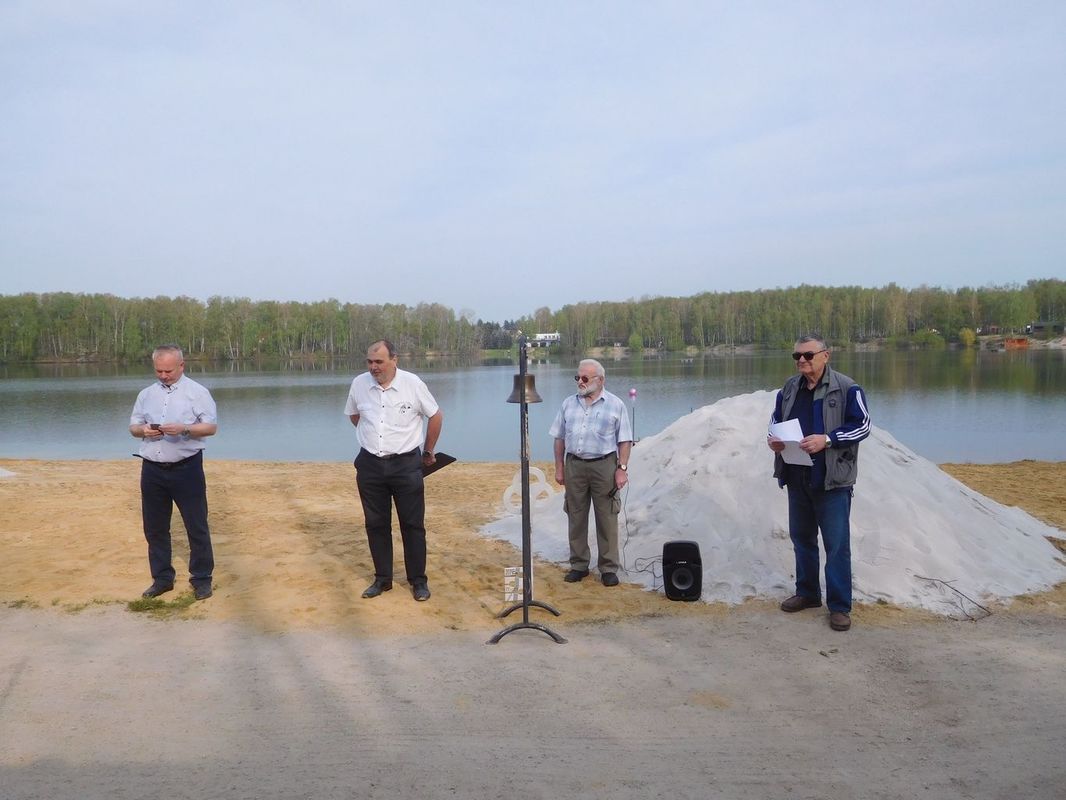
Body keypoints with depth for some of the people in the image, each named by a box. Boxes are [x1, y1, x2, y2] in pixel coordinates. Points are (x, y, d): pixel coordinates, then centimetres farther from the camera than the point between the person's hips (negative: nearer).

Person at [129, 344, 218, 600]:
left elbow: (211, 426, -7)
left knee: (197, 526, 0)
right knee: (154, 527, 11)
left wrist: (184, 429, -23)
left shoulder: (197, 392, -3)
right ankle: (162, 578, 24)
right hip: (152, 470, 5)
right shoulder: (146, 394, 11)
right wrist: (143, 430, -10)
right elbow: (133, 426, 14)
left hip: (186, 468, -5)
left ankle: (201, 578, 11)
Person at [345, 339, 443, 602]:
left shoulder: (412, 383, -11)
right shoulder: (359, 384, -3)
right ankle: (382, 579, 23)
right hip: (370, 465, 3)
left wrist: (428, 452, 11)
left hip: (406, 464, -3)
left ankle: (418, 581, 15)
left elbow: (436, 416, 2)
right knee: (376, 525, 10)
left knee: (412, 525, 3)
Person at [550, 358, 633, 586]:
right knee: (576, 517, 8)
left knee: (607, 518, 2)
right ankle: (579, 565, 19)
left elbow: (625, 440, -1)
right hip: (575, 465, 3)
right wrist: (559, 468, 7)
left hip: (604, 466, -3)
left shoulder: (615, 405, 0)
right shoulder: (569, 404, 8)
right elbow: (559, 438, 11)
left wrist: (622, 469, -8)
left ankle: (608, 568, 11)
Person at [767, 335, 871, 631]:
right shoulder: (790, 388, 9)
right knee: (801, 537, 17)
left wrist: (827, 439, -22)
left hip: (832, 479, -6)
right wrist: (773, 438, -2)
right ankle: (807, 593, 32)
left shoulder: (846, 388, -9)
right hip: (797, 477, 6)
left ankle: (840, 606, 8)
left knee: (837, 543, -2)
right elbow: (776, 418, 20)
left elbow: (862, 425, -9)